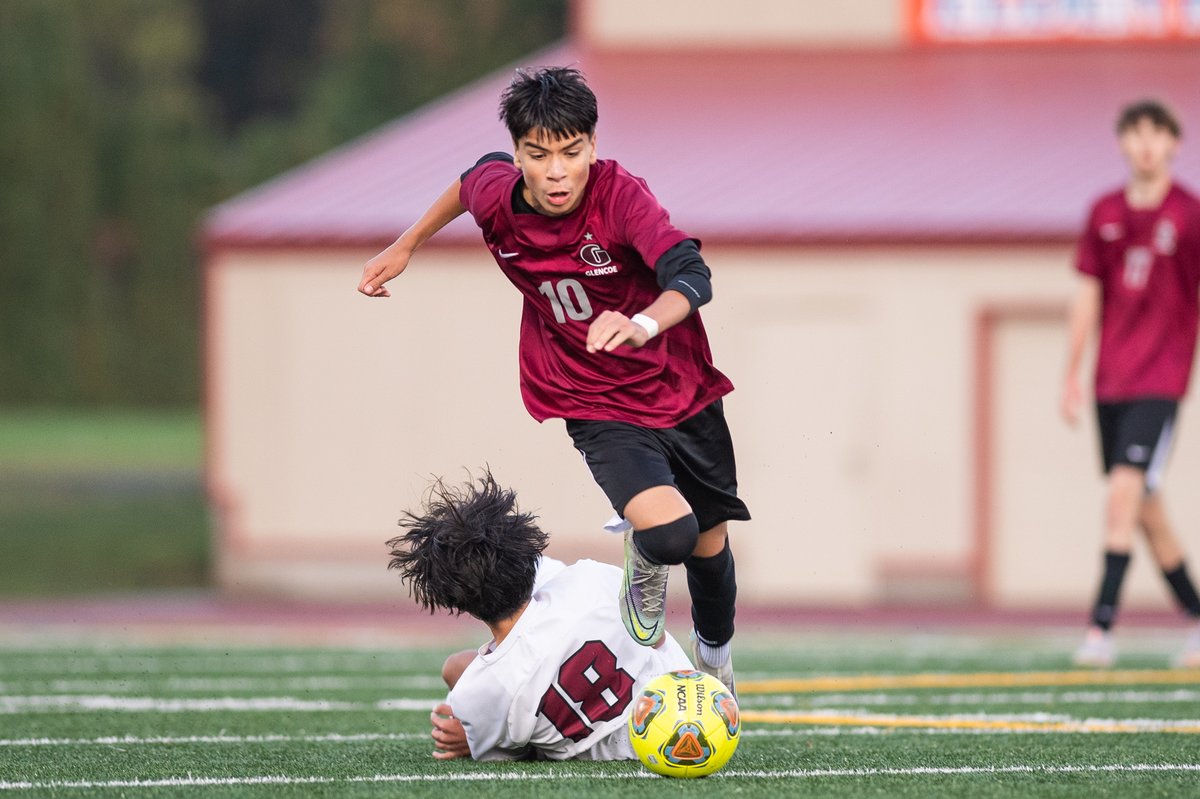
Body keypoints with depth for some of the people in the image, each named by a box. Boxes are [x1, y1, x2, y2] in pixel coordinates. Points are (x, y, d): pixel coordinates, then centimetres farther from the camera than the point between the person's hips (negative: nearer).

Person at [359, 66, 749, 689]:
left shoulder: (620, 196, -25)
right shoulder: (498, 199, -14)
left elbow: (692, 276, -40)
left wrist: (645, 323, -61)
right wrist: (405, 247, 22)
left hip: (685, 395, 0)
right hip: (601, 414, 0)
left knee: (710, 547, 17)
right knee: (668, 534, -27)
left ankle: (715, 650, 50)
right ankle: (642, 564, 10)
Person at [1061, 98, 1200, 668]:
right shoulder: (1105, 214, 8)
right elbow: (1089, 295, 13)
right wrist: (1071, 375, 11)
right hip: (1111, 379, 5)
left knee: (1126, 489, -18)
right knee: (1146, 509, 9)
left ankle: (1102, 626, -21)